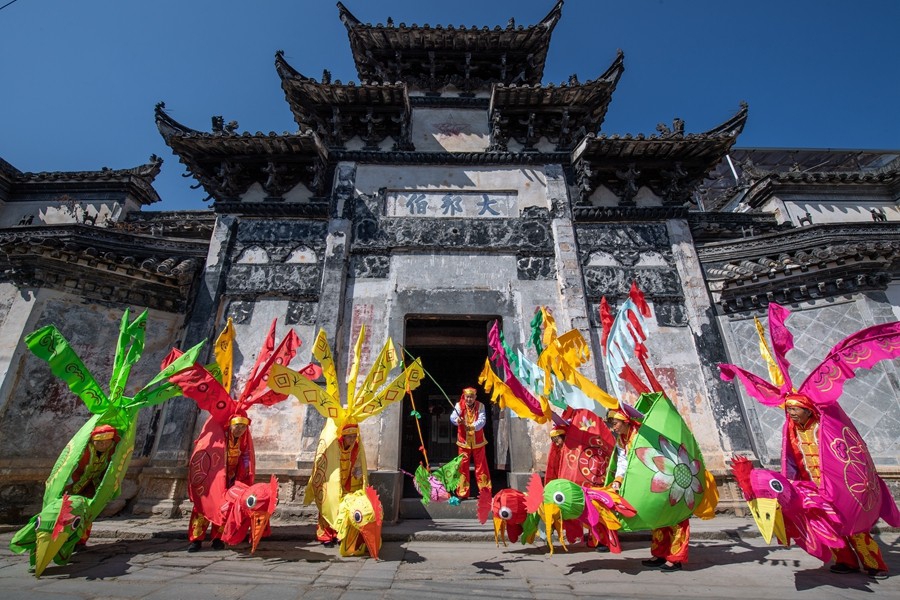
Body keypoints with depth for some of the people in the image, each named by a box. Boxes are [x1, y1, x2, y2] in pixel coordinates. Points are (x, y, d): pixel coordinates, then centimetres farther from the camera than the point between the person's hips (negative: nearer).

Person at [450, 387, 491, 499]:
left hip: (478, 441, 0)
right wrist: (457, 420, -43)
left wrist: (472, 426, -36)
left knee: (481, 466, 6)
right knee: (463, 466, 5)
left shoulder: (480, 406, -5)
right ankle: (462, 493, 15)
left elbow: (482, 420, -18)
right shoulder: (459, 405, -6)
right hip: (464, 441, 0)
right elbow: (452, 417, -20)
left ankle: (485, 492, 18)